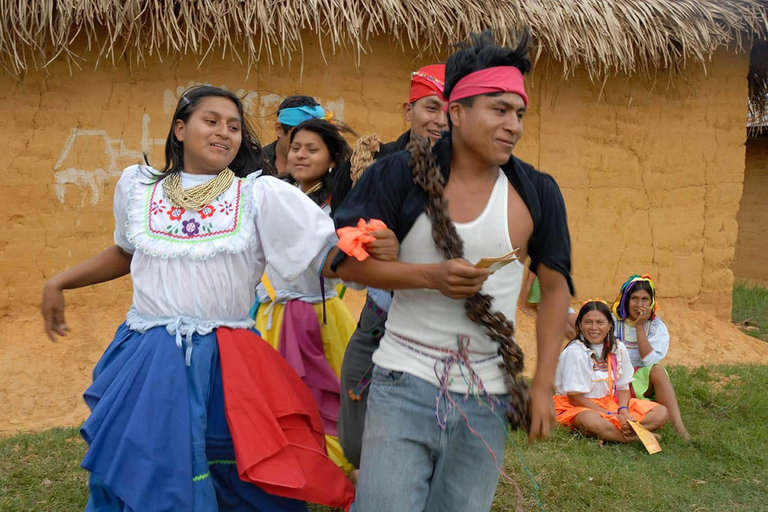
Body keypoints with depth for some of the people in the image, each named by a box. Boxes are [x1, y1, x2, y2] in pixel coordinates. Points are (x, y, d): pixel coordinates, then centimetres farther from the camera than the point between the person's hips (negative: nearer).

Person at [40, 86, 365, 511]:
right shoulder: (137, 186, 7)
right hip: (142, 361, 2)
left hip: (222, 364, -2)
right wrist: (58, 283, 23)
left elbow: (330, 259, -7)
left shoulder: (261, 194, -3)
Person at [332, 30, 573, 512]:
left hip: (488, 399, 3)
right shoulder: (400, 174, -6)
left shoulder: (537, 193, 0)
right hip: (405, 386, -2)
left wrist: (544, 385, 5)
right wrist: (431, 276, -19)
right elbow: (349, 260, -5)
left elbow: (555, 287, 8)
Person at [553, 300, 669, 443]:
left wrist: (623, 412, -15)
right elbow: (574, 398, -17)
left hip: (612, 403, 7)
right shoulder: (574, 352, -17)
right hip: (577, 407, -7)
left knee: (661, 413, -10)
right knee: (593, 422, -42)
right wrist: (613, 416, -19)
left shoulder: (618, 348, 1)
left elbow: (623, 387, 7)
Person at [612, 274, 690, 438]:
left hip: (643, 383, 1)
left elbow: (649, 360, -13)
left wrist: (639, 327, -15)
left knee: (657, 370, -31)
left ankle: (679, 427, -37)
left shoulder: (657, 326, 1)